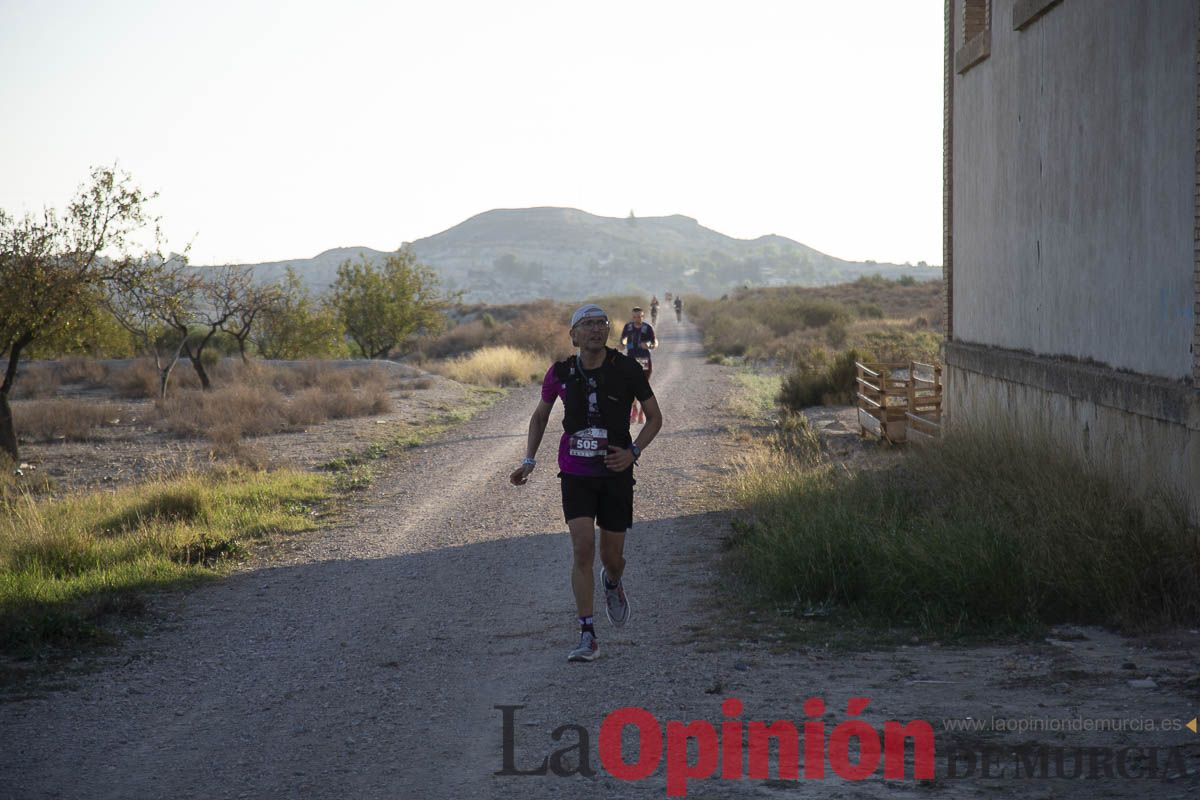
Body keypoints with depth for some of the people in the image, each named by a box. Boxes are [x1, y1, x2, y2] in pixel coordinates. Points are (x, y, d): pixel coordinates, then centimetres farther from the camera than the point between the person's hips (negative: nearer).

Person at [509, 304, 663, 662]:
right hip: (575, 474, 0)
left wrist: (633, 452, -14)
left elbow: (655, 417, 1)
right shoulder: (560, 373, -4)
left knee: (612, 556, 6)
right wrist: (528, 462, 4)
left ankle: (613, 583, 46)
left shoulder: (627, 369, -8)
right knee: (583, 548, -14)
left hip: (615, 474, 0)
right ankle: (587, 637, -8)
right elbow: (539, 417, 13)